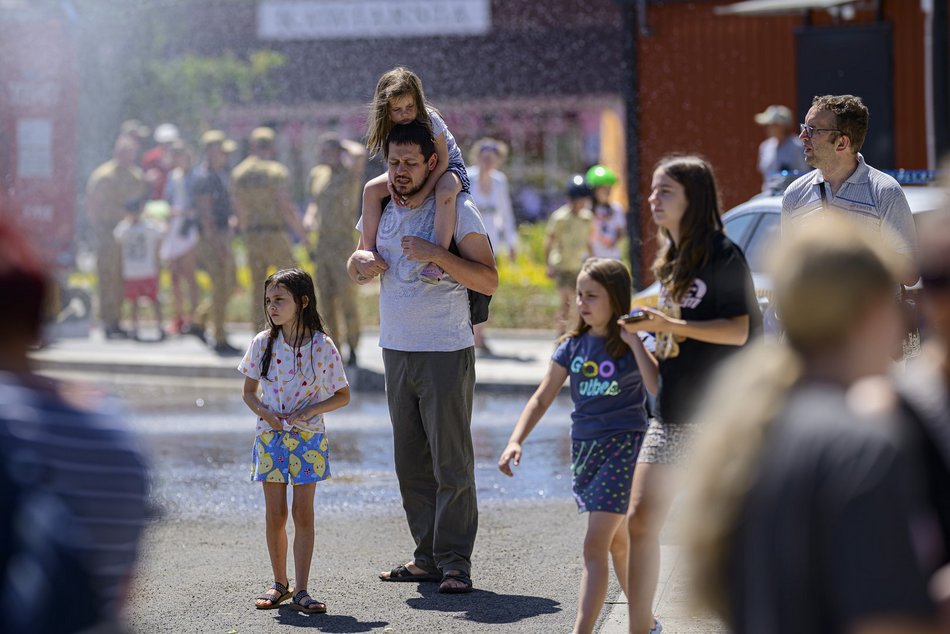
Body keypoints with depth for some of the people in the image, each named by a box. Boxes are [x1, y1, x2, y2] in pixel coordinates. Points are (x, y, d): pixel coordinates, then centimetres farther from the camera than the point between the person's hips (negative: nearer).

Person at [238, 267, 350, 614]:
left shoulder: (322, 346, -8)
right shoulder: (263, 343, -1)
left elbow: (342, 395, 0)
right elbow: (249, 391, 9)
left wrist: (311, 410, -16)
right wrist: (264, 412, -11)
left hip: (308, 436, -2)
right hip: (271, 437, 2)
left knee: (303, 513, -2)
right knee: (275, 514, 4)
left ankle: (301, 590, 0)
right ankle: (279, 584, 17)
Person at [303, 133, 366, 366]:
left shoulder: (350, 174, -8)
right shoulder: (317, 174, 13)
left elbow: (360, 155, -29)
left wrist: (343, 143, -9)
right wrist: (309, 218, 4)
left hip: (344, 245, -7)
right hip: (323, 243, 7)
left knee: (347, 299, -7)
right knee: (327, 300, 8)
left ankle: (352, 350, -1)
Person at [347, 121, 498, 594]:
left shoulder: (457, 208, -7)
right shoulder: (381, 208, 10)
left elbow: (488, 281, -11)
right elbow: (357, 264, 25)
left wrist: (436, 254, -22)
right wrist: (362, 263, 1)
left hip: (446, 353, -6)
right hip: (396, 350, 6)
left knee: (451, 462, -7)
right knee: (411, 464, 8)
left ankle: (455, 562, -4)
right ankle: (428, 557, 14)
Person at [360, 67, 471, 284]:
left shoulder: (429, 119, -27)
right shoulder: (390, 128, -11)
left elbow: (442, 161, -26)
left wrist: (423, 193, -36)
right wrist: (392, 182, -28)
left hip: (449, 168, -6)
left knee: (445, 192, -42)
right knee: (371, 189, -13)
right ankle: (371, 252, -12)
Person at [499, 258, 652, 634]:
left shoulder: (631, 343, -8)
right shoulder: (573, 345, 6)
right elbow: (542, 398, 8)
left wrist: (634, 342, -24)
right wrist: (516, 441, -3)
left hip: (623, 446, -6)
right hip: (584, 445, 6)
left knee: (595, 545, -15)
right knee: (617, 544, 17)